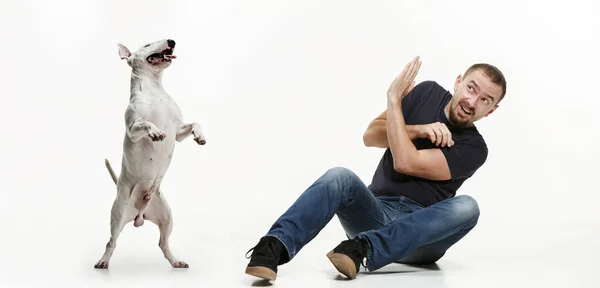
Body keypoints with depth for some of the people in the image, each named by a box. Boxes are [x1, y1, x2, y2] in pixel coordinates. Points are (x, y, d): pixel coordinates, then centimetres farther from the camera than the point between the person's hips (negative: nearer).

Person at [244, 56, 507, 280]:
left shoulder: (474, 147, -5)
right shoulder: (428, 92, 8)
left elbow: (405, 162, -17)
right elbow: (371, 136, 0)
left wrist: (394, 101, -13)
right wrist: (418, 130, -14)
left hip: (420, 232, -2)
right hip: (376, 214, 2)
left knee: (466, 207, -33)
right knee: (339, 176, -28)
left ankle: (364, 250, -45)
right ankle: (274, 247, -48)